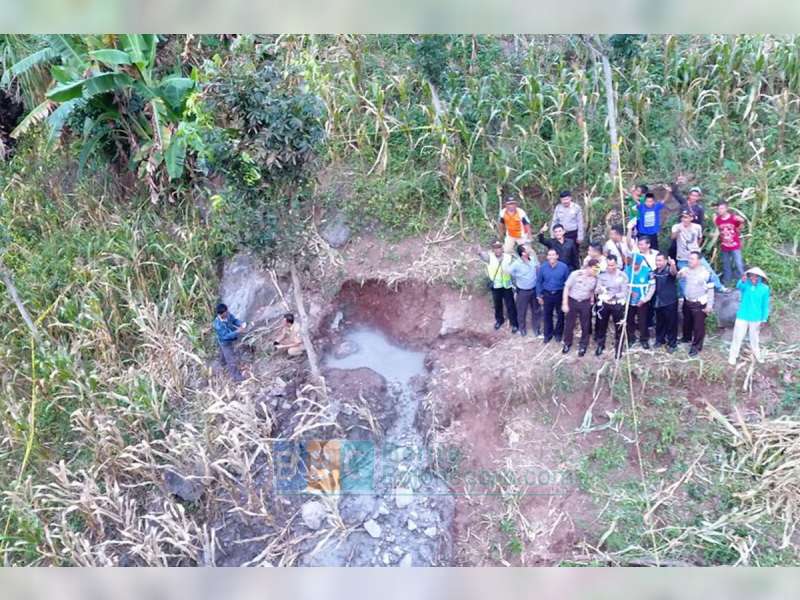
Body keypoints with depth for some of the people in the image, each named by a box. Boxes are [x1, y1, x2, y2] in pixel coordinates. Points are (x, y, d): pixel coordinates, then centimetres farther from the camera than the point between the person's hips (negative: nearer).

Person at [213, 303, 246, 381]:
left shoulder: (228, 314, -23)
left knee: (223, 352, 36)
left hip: (231, 339, 7)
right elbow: (226, 336, -37)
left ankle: (224, 363, 66)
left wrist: (241, 324, -25)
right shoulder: (218, 325, -41)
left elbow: (234, 320, -6)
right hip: (226, 343, -7)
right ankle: (235, 376, 32)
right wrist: (238, 332, -42)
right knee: (231, 360, 11)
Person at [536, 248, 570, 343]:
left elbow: (568, 281, -6)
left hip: (560, 294, -1)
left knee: (560, 315, 15)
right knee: (547, 315, 13)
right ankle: (548, 334, 31)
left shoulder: (563, 267, -15)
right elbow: (538, 281, 0)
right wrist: (539, 295, 1)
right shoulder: (543, 267, -10)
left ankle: (558, 333, 35)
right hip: (547, 294, 1)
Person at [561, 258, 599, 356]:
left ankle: (583, 345, 28)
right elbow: (567, 288, -11)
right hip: (572, 301, -1)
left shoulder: (595, 278, -11)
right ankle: (567, 343, 31)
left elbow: (592, 291, 7)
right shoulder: (575, 274, -18)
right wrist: (565, 304, -12)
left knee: (585, 326, 10)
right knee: (569, 324, 11)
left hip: (585, 303, 2)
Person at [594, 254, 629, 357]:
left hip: (617, 304, -2)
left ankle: (618, 349, 21)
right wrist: (600, 289, -27)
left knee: (619, 328, 7)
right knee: (601, 326, 14)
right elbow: (597, 290, -3)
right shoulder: (602, 274, -4)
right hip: (603, 303, 2)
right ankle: (600, 345, 32)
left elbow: (624, 293, -12)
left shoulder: (622, 275, -10)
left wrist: (614, 296, -28)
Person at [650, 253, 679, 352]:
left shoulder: (669, 270, -15)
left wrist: (673, 265, -64)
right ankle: (660, 339, 35)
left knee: (671, 323, 4)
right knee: (659, 322, 18)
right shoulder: (655, 271, 6)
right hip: (658, 302, 6)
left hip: (670, 302, -6)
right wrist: (652, 280, 0)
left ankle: (672, 343, 16)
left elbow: (674, 272, -42)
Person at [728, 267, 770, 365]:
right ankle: (733, 355, 22)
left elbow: (765, 305, -1)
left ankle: (756, 353, 41)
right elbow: (739, 286, -41)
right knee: (738, 336, 7)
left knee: (754, 337, 20)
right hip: (742, 316, -1)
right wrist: (742, 281, -63)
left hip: (756, 318, 1)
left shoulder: (764, 288, -10)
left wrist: (764, 319, -1)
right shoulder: (745, 284, -14)